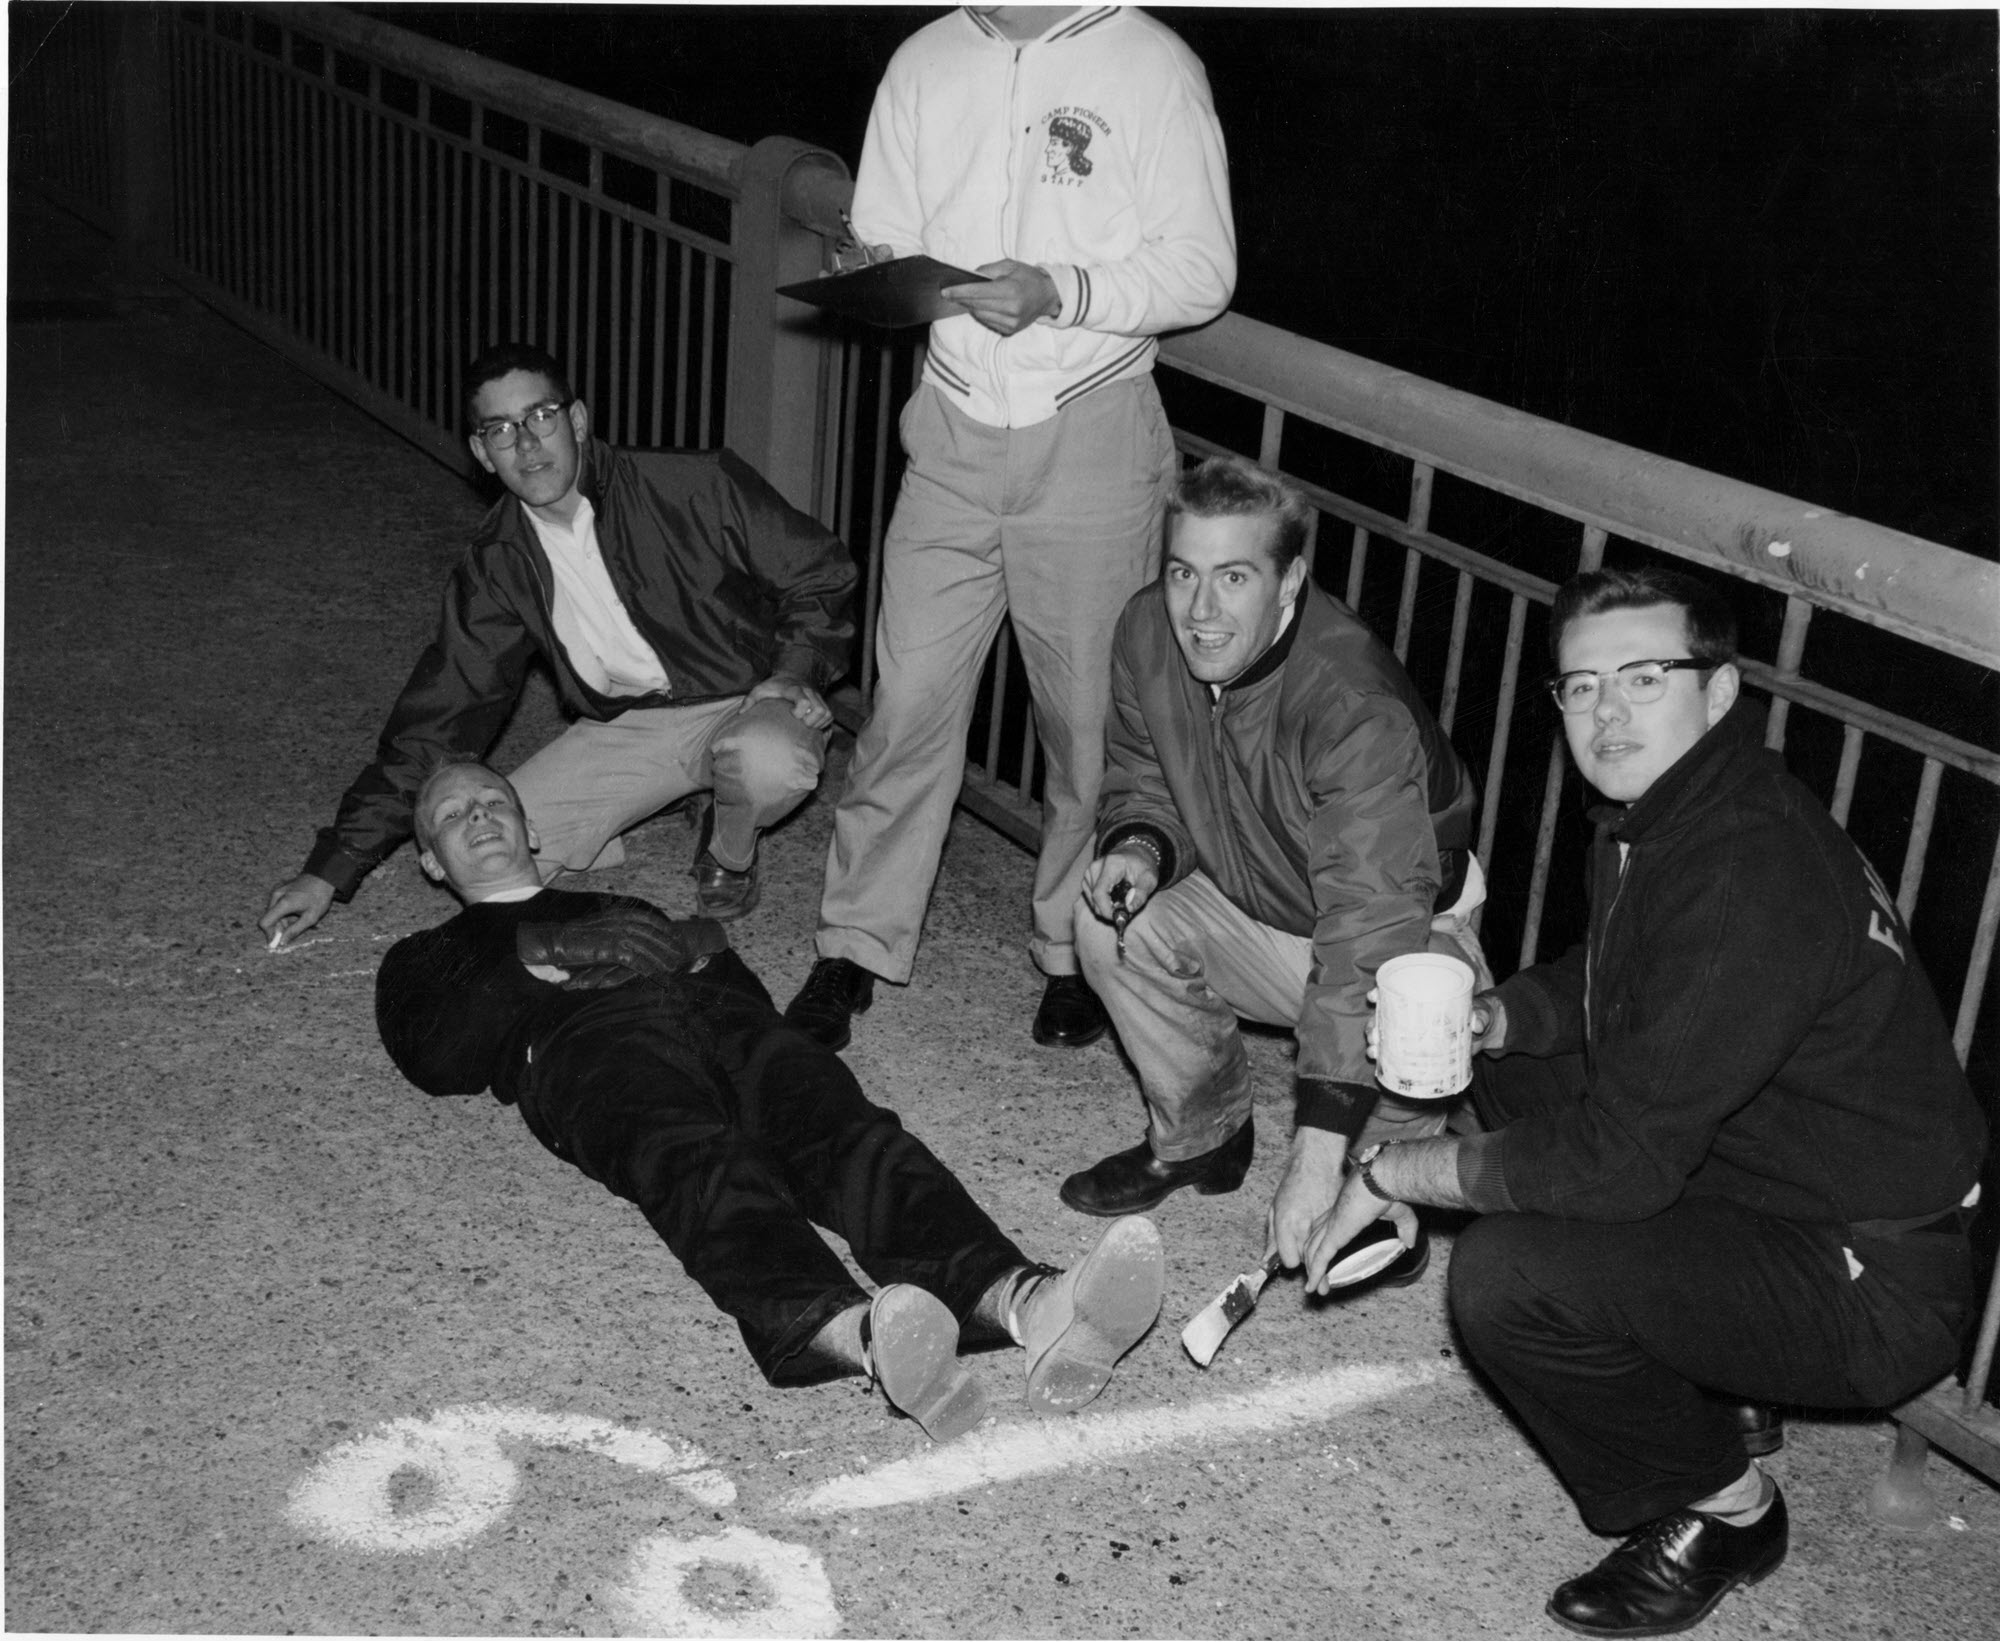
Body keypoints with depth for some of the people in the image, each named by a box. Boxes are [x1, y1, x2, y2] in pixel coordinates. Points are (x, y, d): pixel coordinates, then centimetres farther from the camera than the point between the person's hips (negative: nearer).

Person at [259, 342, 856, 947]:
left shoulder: (698, 488, -17)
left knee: (768, 760, -39)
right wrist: (333, 870, -5)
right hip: (622, 727, 3)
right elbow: (436, 719, -2)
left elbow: (820, 573, -4)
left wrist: (795, 672, -21)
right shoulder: (496, 567, -4)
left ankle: (731, 852, -2)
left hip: (744, 702, -3)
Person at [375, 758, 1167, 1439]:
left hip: (723, 1016, 3)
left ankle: (1026, 1303, -58)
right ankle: (853, 1332, -68)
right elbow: (436, 1060, 10)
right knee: (705, 1162, -38)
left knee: (847, 1132, -30)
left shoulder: (623, 912, 43)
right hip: (586, 1044, -3)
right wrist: (537, 955, 3)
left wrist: (701, 946, 6)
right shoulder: (428, 959, 35)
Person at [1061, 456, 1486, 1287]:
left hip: (1409, 920, -6)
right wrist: (1139, 848, -23)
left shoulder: (1357, 711, -38)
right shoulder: (1147, 633, -17)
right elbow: (1144, 781, 4)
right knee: (1113, 924, -15)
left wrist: (1317, 1156, -48)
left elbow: (1367, 943, -43)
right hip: (1250, 901, 6)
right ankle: (1198, 1137, 10)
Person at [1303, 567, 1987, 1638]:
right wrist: (1487, 1018, -2)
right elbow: (1602, 982, 20)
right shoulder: (1654, 814, 2)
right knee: (1512, 1072, 17)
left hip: (1870, 1288, -10)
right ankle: (1695, 1376, 20)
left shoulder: (1754, 875, -29)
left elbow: (1620, 1157, -30)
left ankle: (1723, 1509, 0)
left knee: (1503, 1276, -26)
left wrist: (1393, 1174, -18)